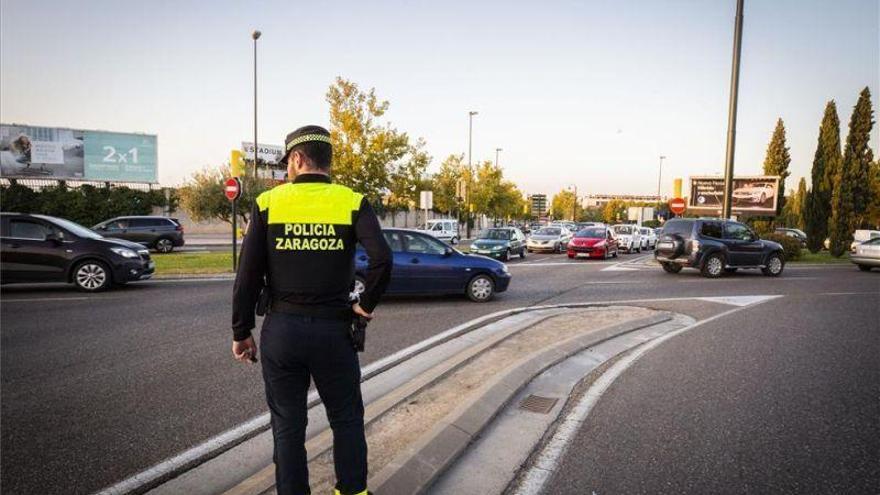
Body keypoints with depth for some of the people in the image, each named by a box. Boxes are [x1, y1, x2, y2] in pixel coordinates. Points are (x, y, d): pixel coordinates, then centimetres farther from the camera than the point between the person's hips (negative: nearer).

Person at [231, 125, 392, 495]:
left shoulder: (268, 203, -2)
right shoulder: (352, 202, -4)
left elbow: (248, 276, -4)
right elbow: (382, 259, -19)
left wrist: (241, 332, 5)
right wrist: (366, 305, -4)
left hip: (281, 330, 1)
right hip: (334, 330, 0)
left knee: (287, 425, 14)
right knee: (346, 420, 18)